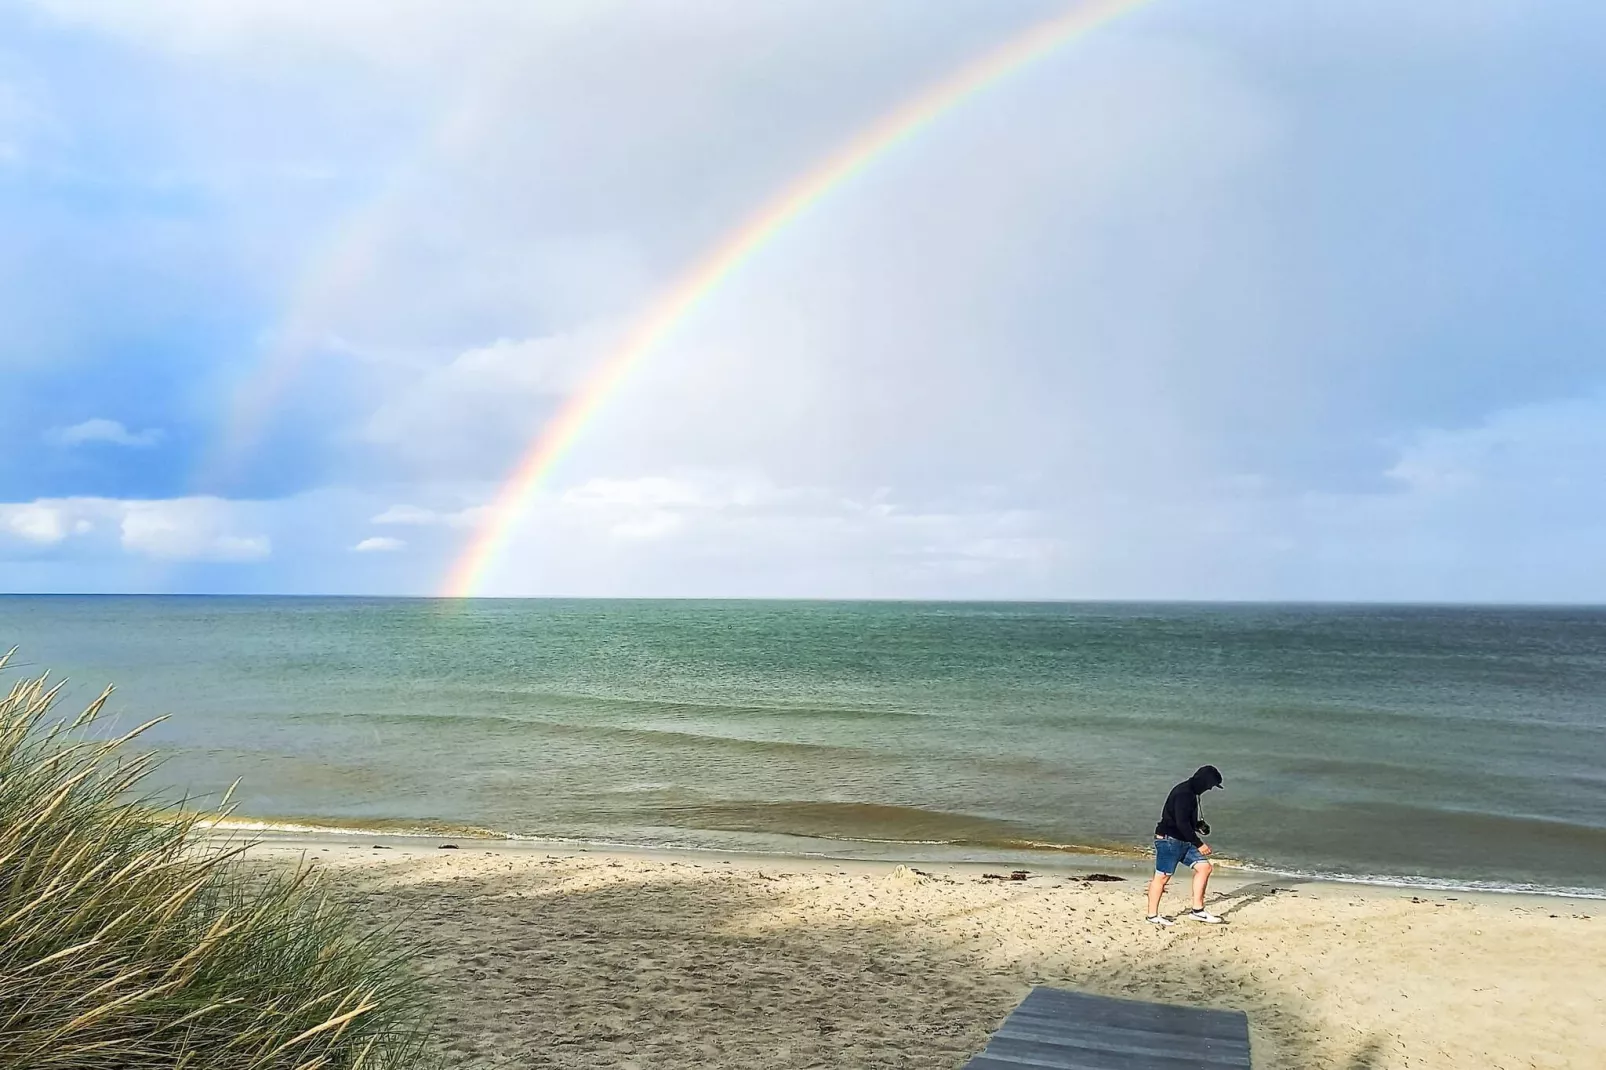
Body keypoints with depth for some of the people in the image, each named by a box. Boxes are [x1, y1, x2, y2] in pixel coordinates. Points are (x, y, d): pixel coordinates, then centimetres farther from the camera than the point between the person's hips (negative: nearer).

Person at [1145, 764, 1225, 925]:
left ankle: (1197, 910, 10)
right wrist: (1199, 844, -21)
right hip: (1169, 840, -10)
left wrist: (1199, 825, 7)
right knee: (1162, 876, -2)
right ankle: (1153, 916, 8)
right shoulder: (1183, 793, -20)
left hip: (1184, 840, 10)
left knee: (1204, 867, 5)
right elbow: (1182, 823, -25)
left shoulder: (1190, 792, 12)